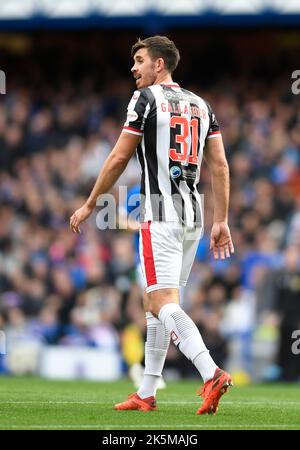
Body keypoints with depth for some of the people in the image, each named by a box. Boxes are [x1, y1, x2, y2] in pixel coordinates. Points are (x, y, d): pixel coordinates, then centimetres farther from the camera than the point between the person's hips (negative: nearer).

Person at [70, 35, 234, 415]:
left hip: (160, 212, -7)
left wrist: (89, 206, 5)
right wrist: (221, 221, 11)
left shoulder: (147, 99, -4)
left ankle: (212, 374, -31)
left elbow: (119, 159, -4)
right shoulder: (200, 105, 15)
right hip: (193, 213, 8)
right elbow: (219, 166, 10)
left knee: (163, 303, -13)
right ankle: (146, 394, 16)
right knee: (154, 302, 14)